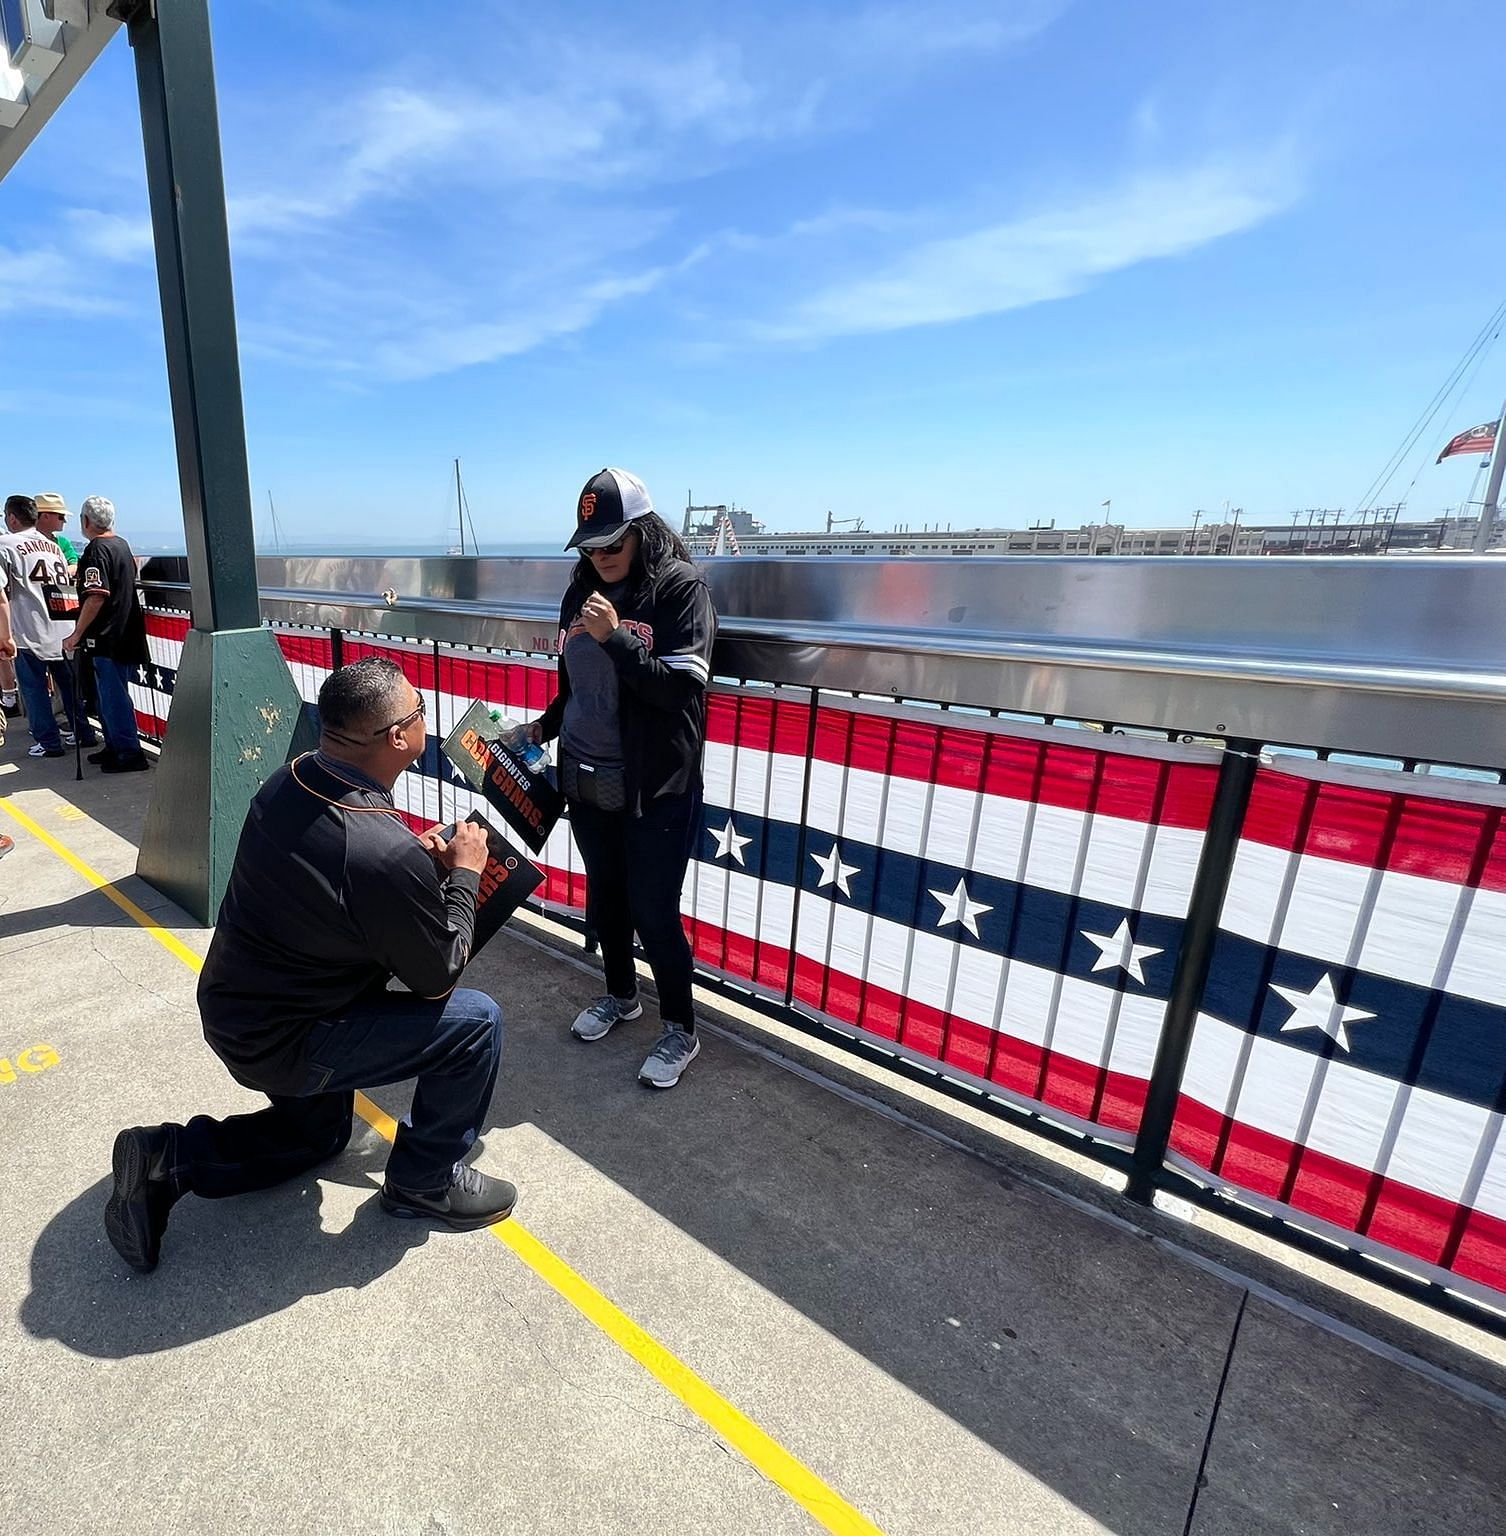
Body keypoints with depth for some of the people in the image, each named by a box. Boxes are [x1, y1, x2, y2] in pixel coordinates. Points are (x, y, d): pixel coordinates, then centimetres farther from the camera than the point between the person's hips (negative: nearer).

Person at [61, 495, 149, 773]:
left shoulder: (96, 550, -15)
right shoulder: (122, 544, 12)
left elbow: (96, 597, -22)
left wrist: (77, 634, -18)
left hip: (107, 638, -9)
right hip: (127, 634, 9)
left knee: (113, 696, -4)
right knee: (107, 693, 17)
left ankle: (130, 754, -1)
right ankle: (114, 747, 24)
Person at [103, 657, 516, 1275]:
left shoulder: (286, 780, -10)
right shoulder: (391, 857, -35)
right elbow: (439, 979, -19)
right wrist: (463, 872, -10)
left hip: (228, 1010, 9)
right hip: (279, 1045, -9)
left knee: (317, 1132, 32)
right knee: (476, 1021, -7)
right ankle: (427, 1181, 11)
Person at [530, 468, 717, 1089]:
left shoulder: (680, 587, -12)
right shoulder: (580, 592, 8)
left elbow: (681, 687, -21)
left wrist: (614, 636, -26)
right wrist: (544, 726, 6)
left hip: (655, 789, -6)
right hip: (586, 782, 7)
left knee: (653, 913, 2)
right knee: (604, 899, 20)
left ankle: (680, 1031, 25)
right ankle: (620, 995, 45)